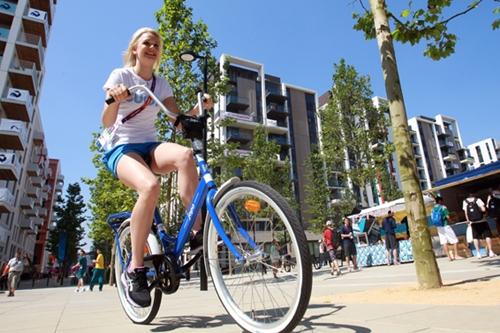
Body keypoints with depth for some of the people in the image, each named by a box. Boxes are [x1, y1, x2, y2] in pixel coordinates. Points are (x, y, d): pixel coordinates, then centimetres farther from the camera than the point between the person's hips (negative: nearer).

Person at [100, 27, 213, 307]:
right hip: (122, 148, -3)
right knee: (151, 186, -37)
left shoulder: (161, 84, 13)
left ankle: (197, 232, -28)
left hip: (151, 147, 4)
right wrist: (114, 100, -32)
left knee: (185, 155, -33)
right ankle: (135, 269, -21)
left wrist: (200, 107, -16)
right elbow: (107, 122, -11)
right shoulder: (120, 75, 1)